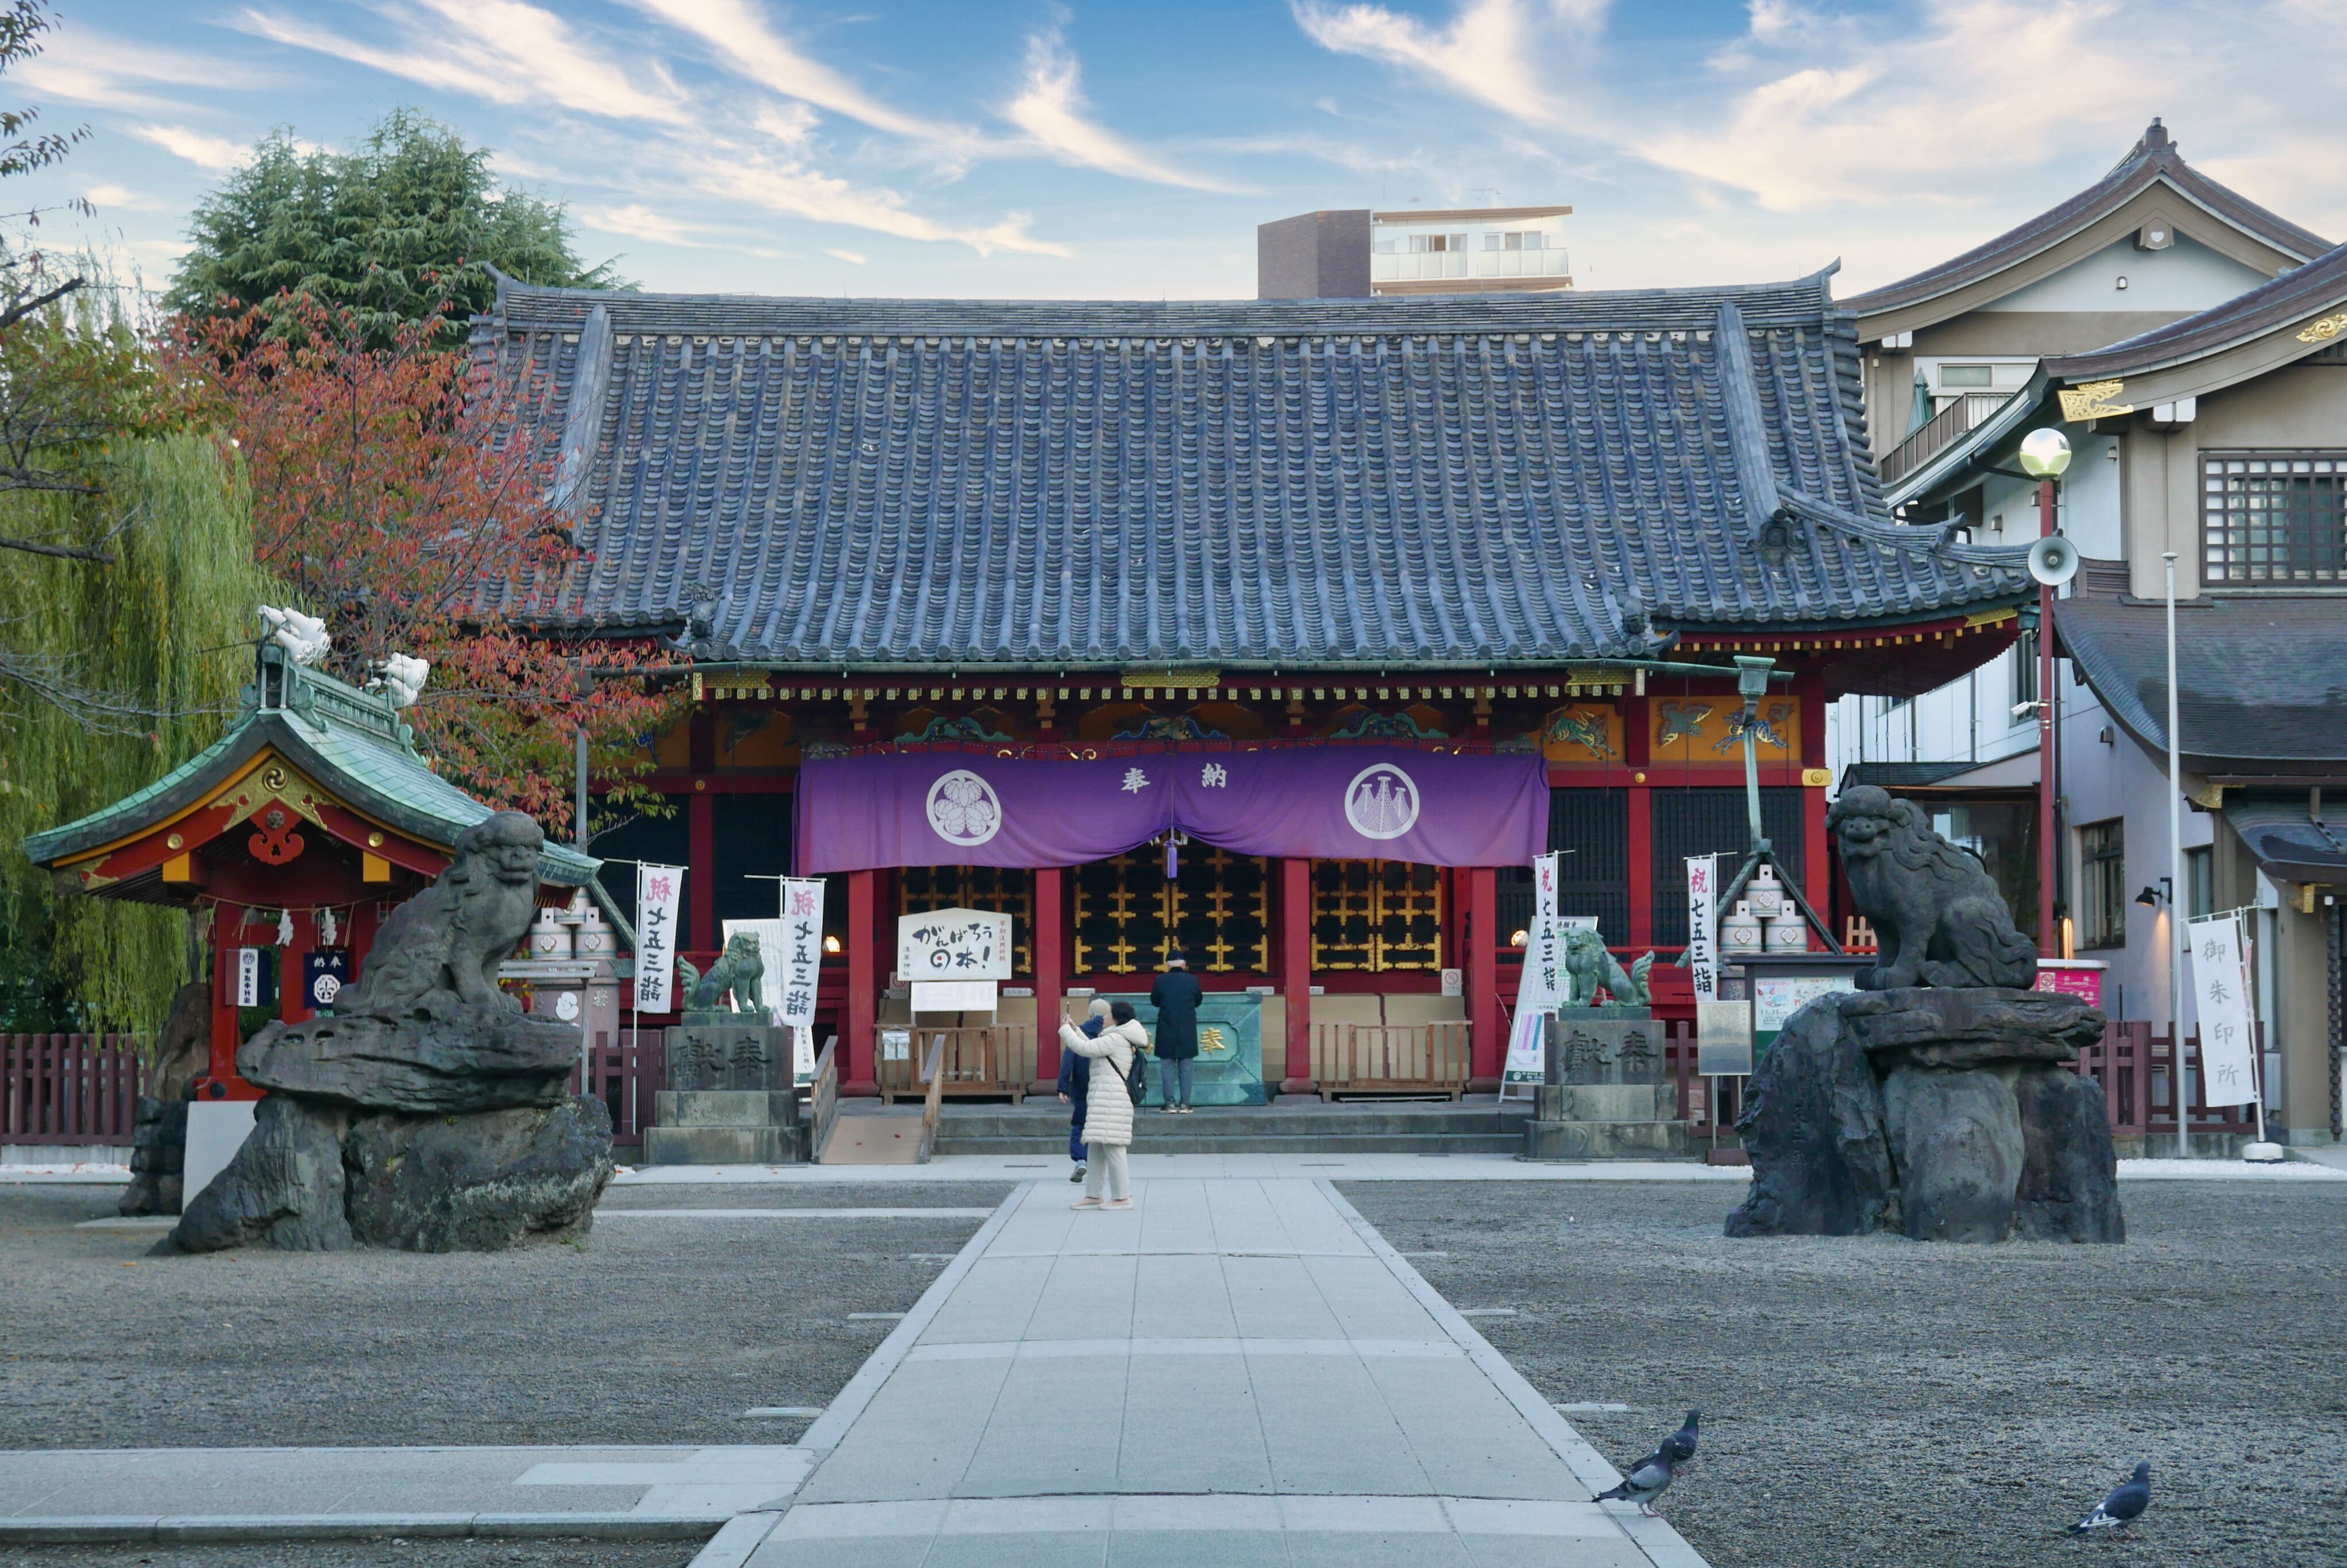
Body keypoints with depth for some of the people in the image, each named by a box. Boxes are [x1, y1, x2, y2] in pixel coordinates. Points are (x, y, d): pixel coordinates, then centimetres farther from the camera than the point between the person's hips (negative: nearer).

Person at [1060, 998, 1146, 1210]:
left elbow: (1084, 1048, -14)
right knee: (1095, 1150, 13)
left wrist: (1065, 1029, 0)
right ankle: (1094, 1196, 17)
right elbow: (1091, 1047, 29)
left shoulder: (1116, 1039, -12)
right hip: (1103, 1102, 11)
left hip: (1110, 1100, -11)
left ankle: (1122, 1197, -8)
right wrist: (1073, 1029, 28)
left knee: (1113, 1149, -9)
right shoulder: (1123, 1040, 21)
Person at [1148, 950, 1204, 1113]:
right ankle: (1184, 1104, 4)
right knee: (1186, 1069, 6)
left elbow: (1154, 1002, 5)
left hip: (1167, 1032, -1)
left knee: (1168, 1068, 5)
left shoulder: (1160, 981, -8)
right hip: (1188, 1032, 1)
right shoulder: (1193, 980, -5)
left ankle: (1170, 1104, 3)